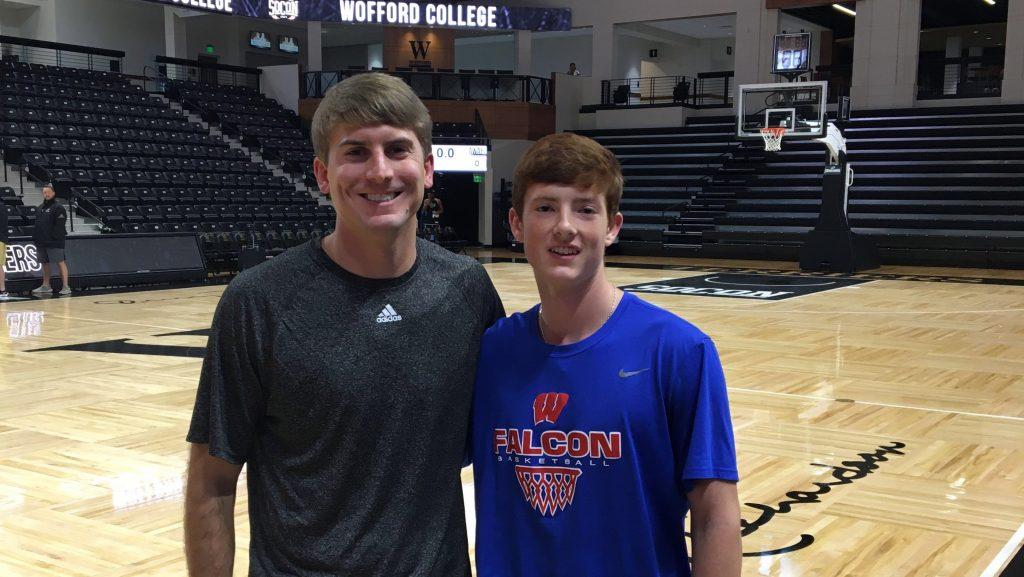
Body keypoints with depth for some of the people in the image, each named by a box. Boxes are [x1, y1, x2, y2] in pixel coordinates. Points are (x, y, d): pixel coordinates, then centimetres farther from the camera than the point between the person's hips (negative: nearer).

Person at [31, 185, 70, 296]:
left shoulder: (58, 208, -8)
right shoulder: (40, 208, 18)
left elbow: (59, 226, -15)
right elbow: (37, 225, 22)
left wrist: (56, 237, -21)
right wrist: (36, 238, 15)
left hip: (54, 242, -8)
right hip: (42, 242, 8)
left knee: (60, 262, -8)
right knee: (45, 263, 15)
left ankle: (65, 286, -8)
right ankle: (45, 286, 25)